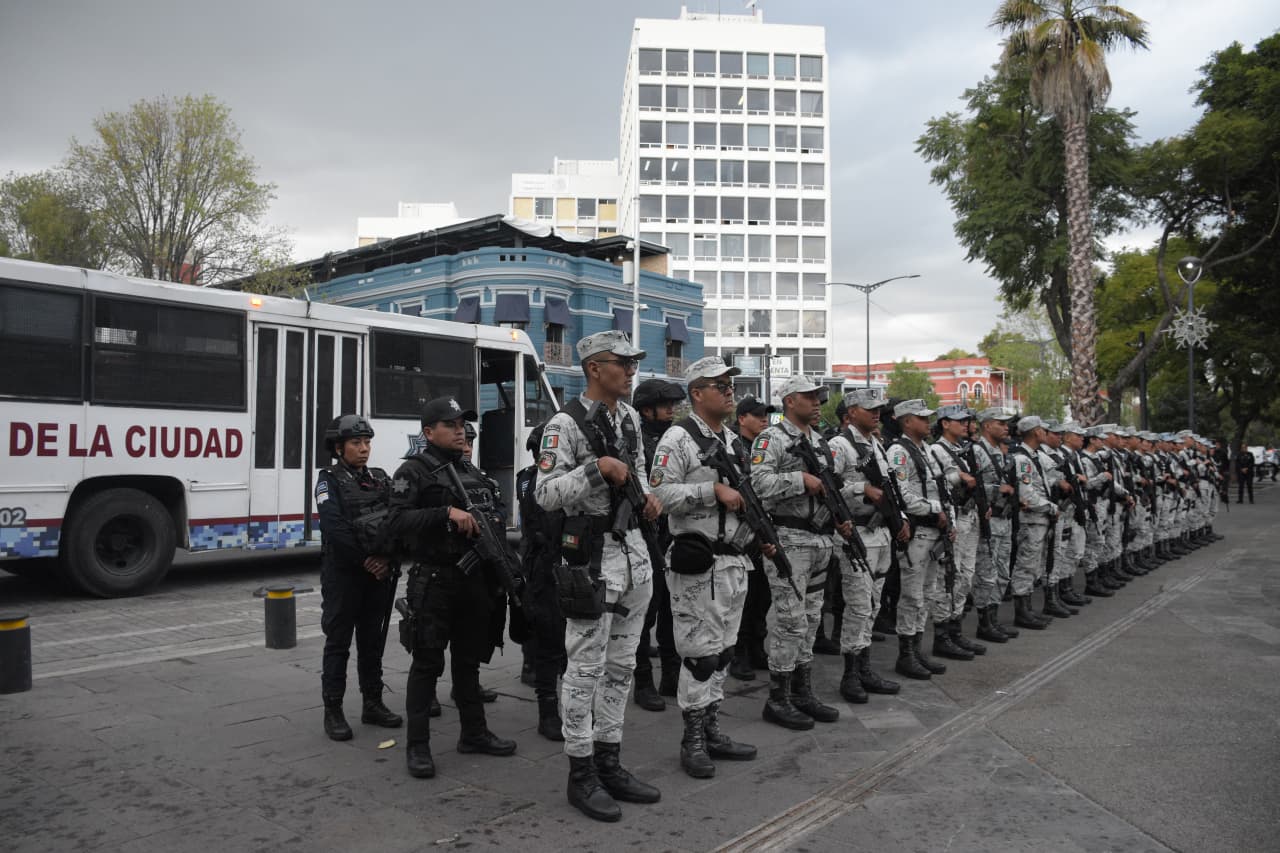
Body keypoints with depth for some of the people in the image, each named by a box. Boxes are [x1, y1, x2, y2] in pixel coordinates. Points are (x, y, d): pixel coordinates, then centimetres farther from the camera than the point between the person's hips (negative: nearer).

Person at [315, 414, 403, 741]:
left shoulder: (380, 479, 11)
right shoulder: (329, 479, -5)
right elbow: (334, 526, -17)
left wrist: (386, 559, -10)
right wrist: (363, 560, -17)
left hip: (379, 572, 5)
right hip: (343, 573, -5)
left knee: (373, 640, 12)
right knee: (338, 641, 2)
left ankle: (373, 704, 21)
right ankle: (333, 711, 10)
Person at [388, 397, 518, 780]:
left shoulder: (473, 472, 16)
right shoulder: (413, 471, -6)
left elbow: (496, 509, 23)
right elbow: (397, 521, -17)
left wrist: (492, 521, 0)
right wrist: (447, 513, -25)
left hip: (475, 578, 7)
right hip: (434, 580, -6)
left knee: (469, 660, 16)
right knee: (427, 663, 1)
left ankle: (473, 733, 27)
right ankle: (418, 745, 10)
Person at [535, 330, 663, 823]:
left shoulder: (629, 416, 11)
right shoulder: (566, 424, -13)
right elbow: (545, 495, -18)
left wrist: (647, 494, 8)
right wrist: (598, 468, -25)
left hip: (635, 548, 8)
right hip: (593, 556, -8)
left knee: (621, 667, 14)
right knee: (586, 669, 1)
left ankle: (609, 763, 27)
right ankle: (581, 775, 14)